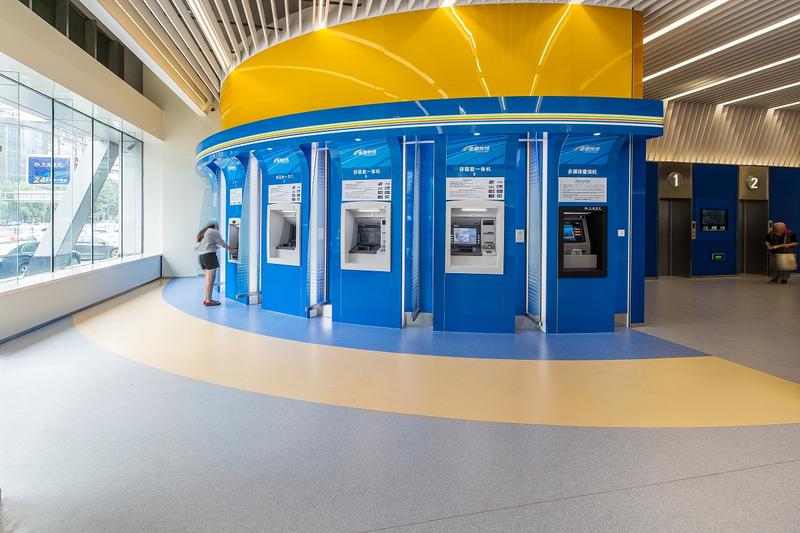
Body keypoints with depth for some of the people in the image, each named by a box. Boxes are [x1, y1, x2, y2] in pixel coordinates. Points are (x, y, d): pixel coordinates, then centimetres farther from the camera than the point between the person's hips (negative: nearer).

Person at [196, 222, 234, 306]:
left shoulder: (202, 233, 25)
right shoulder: (214, 232, 1)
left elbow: (196, 246, 20)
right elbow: (222, 243, 2)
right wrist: (230, 249, 17)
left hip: (200, 256, 9)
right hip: (209, 255, -9)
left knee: (208, 279, 12)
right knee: (210, 279, -10)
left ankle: (205, 299, 12)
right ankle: (208, 301, -12)